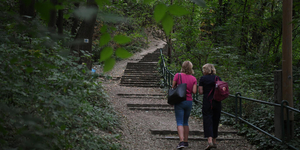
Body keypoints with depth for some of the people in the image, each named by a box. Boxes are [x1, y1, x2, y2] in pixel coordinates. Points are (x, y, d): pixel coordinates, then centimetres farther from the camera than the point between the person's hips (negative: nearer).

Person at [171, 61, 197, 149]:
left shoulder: (178, 75, -7)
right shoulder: (193, 79, -1)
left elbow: (173, 87, -4)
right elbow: (194, 91, -5)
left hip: (179, 101, -3)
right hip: (189, 101, 3)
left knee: (180, 122, -4)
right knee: (185, 122, 16)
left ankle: (181, 141, -19)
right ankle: (186, 142, 19)